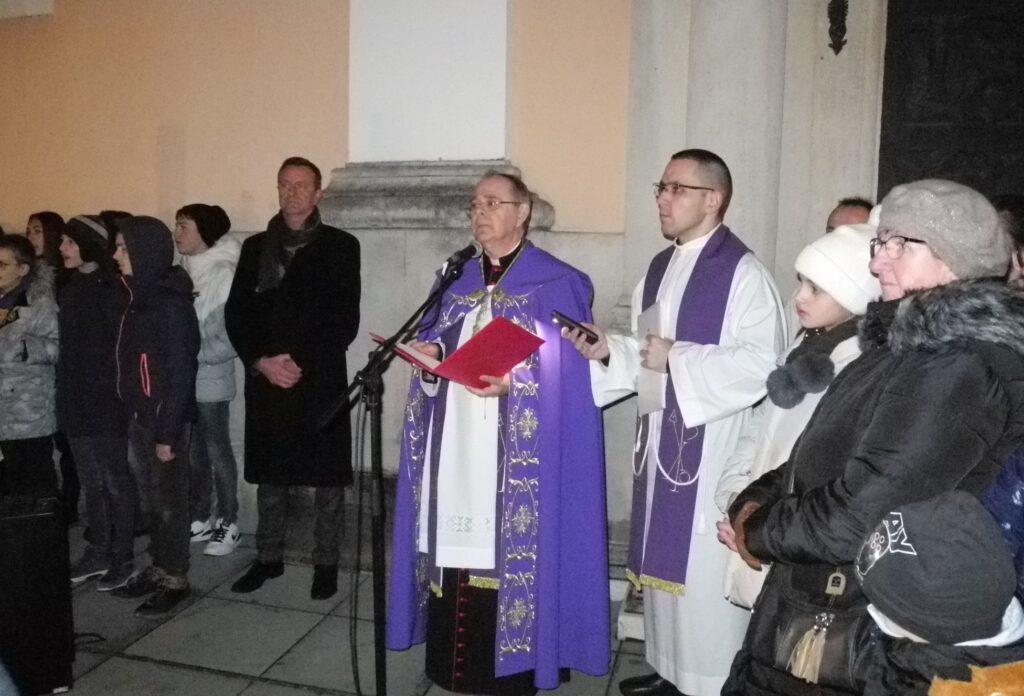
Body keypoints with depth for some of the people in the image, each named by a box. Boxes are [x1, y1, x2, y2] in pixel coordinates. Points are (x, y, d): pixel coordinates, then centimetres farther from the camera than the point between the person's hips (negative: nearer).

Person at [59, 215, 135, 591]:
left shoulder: (113, 290, -13)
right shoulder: (71, 289, 10)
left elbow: (124, 349, -16)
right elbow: (67, 348, 13)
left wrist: (121, 397, -19)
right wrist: (65, 399, 10)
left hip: (106, 404, -7)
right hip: (77, 404, 7)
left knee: (117, 483, 5)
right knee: (93, 483, 16)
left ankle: (122, 557, 17)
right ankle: (98, 552, 28)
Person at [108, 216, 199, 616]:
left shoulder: (171, 305, -17)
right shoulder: (140, 299, 9)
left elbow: (180, 373, -19)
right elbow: (132, 365, 11)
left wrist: (168, 432, -19)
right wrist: (132, 416, 9)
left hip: (166, 419, -8)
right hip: (140, 417, 8)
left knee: (170, 500, 3)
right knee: (154, 498, 16)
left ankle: (176, 579, 16)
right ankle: (158, 569, 29)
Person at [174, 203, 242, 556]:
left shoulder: (224, 274, -13)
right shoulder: (183, 271, 3)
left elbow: (233, 339, -15)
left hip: (209, 381, -6)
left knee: (218, 451, 5)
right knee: (192, 452, 15)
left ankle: (228, 524, 19)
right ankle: (199, 519, 29)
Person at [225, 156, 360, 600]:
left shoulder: (340, 246, 1)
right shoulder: (256, 247, 12)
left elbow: (345, 320, -5)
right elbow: (236, 313, 7)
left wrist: (300, 363, -13)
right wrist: (261, 361, -8)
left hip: (321, 379, -3)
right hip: (265, 379, 3)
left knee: (327, 475, 3)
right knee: (269, 473, 12)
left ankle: (326, 563, 16)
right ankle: (269, 557, 26)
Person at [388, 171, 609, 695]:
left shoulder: (558, 285, -3)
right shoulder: (455, 281, 14)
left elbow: (568, 372, -9)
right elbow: (436, 341, 17)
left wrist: (512, 380, -24)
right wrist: (429, 353, -6)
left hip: (520, 456, -5)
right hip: (456, 447, 5)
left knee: (512, 546, -2)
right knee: (457, 541, 7)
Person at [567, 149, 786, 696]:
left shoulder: (743, 272, -12)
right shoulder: (659, 269, 13)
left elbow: (763, 363, -21)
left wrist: (677, 359, -20)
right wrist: (609, 350, -3)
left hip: (713, 446, -8)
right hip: (660, 438, 8)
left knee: (704, 567, 1)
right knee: (664, 560, 16)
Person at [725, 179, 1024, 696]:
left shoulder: (960, 369, -22)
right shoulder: (906, 343, 8)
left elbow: (857, 519, -27)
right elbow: (828, 457, 13)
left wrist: (757, 531, -11)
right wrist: (753, 503, -4)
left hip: (858, 641, -8)